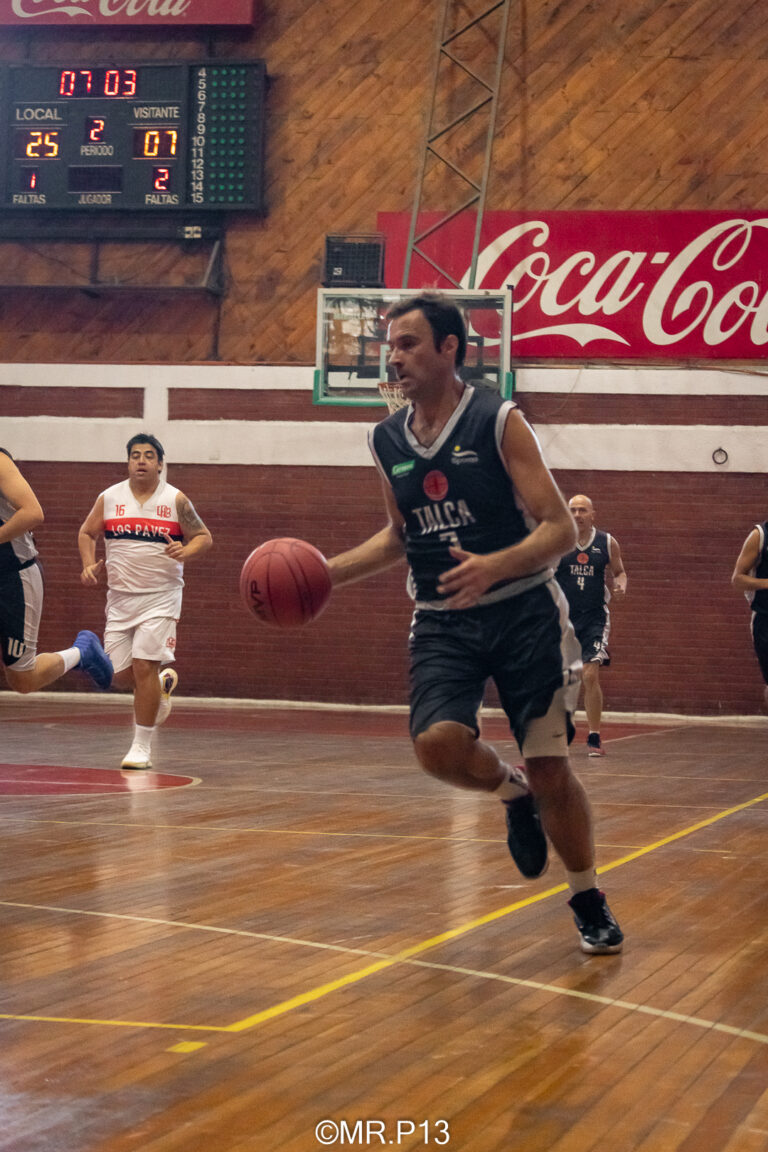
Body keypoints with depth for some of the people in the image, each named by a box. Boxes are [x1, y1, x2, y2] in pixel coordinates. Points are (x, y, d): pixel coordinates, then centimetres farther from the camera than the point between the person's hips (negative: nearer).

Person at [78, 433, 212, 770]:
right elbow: (87, 533, 16)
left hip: (160, 597, -4)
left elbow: (204, 537, 4)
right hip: (120, 598, 4)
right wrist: (89, 564, 0)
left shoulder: (175, 500, -2)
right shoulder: (109, 498, 4)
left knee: (144, 666, -14)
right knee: (119, 675, 4)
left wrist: (186, 551, -17)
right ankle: (162, 684, 38)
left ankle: (142, 747, -4)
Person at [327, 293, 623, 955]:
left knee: (550, 767, -3)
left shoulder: (498, 422, -11)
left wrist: (496, 565, -32)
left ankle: (590, 903, 19)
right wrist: (328, 573, 9)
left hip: (522, 610, -4)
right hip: (442, 622, 4)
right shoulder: (388, 441, 6)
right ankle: (513, 794, 13)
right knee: (438, 743, -22)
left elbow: (560, 528, -14)